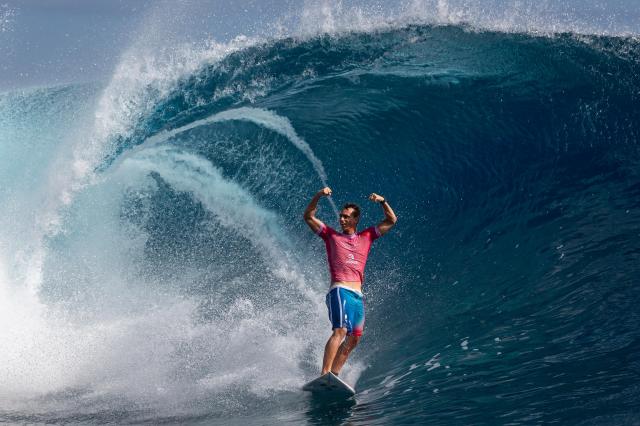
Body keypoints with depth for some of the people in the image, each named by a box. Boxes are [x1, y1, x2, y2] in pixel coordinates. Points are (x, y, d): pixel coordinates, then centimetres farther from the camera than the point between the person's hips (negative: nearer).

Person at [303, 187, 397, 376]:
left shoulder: (366, 237, 19)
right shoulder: (331, 235, 12)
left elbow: (391, 220, 20)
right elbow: (308, 216, 6)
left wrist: (383, 202, 4)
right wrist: (318, 196, -7)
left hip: (358, 295, 5)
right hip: (340, 291, -5)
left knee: (353, 338, 3)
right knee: (340, 331, -23)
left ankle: (334, 374, 8)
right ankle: (325, 374, -31)